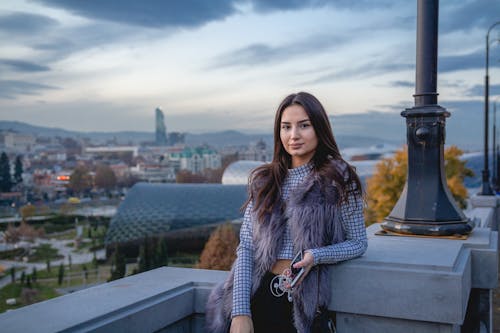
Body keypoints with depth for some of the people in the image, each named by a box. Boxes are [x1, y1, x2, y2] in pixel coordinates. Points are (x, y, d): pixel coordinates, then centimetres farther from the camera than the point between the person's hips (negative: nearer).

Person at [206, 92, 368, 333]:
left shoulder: (339, 178, -1)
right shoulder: (263, 181, 8)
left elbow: (358, 243, 3)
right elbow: (246, 247, 2)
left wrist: (315, 256, -16)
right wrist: (240, 312, -8)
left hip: (303, 301, -2)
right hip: (259, 294, 2)